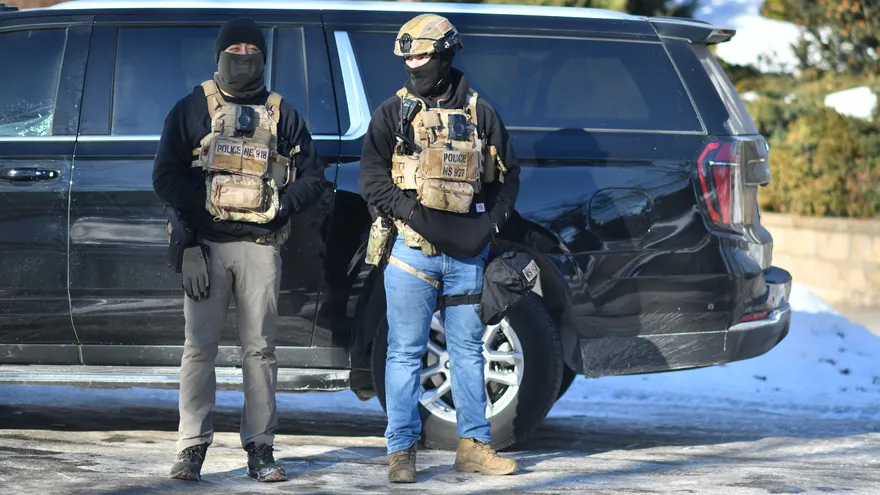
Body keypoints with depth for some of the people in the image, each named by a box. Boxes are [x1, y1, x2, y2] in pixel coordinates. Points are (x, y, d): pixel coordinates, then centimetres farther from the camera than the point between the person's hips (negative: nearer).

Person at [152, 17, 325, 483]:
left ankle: (260, 448, 4)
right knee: (199, 347, -4)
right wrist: (202, 206, -12)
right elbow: (165, 175, 3)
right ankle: (192, 448, -2)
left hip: (261, 246, 1)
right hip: (206, 245, -1)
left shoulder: (282, 114, 15)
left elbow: (312, 176, 13)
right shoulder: (192, 108, 10)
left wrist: (282, 205, -5)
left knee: (259, 348, 2)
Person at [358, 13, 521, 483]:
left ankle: (473, 445, 16)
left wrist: (492, 223, -1)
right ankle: (401, 451, 2)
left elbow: (507, 175, 14)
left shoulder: (479, 114, 10)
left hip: (467, 251, 2)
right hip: (411, 250, -2)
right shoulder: (393, 114, 4)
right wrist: (415, 215, -14)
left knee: (468, 350, 8)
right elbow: (372, 179, -3)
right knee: (405, 352, -1)